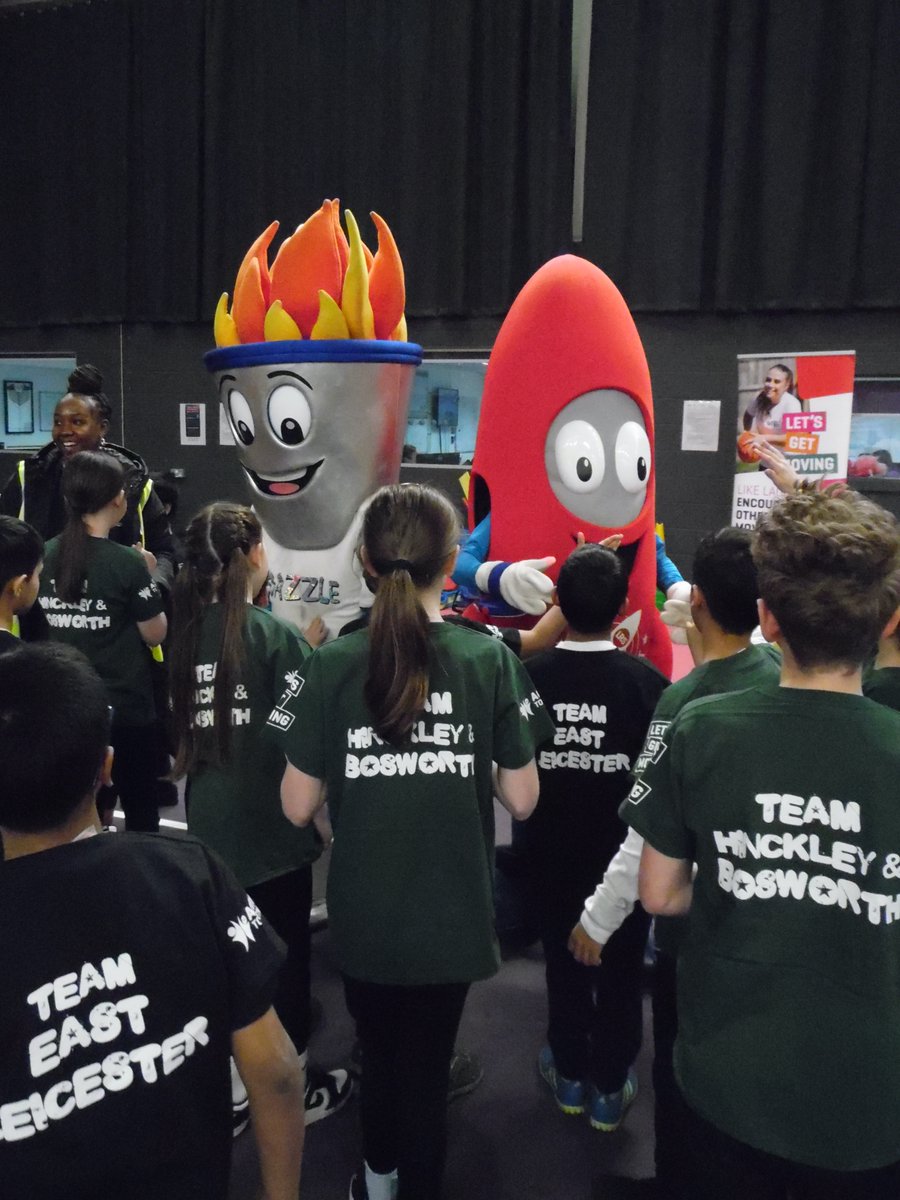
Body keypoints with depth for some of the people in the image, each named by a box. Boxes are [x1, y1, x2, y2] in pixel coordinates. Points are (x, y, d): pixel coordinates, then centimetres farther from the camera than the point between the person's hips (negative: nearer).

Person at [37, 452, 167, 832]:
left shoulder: (45, 556, -2)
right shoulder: (127, 562, -17)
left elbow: (42, 630, 10)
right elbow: (155, 635, -8)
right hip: (125, 706, -5)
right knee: (139, 808, 11)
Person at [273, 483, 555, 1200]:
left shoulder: (332, 664, -13)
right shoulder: (490, 658, -12)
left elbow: (298, 807, -9)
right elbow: (521, 799, -9)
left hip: (364, 913, 2)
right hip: (452, 912, -1)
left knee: (379, 1052, 25)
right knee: (428, 1065, 17)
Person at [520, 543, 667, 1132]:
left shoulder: (529, 676, -16)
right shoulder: (647, 681, -19)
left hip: (553, 850, 2)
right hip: (626, 852, -1)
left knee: (564, 960, 21)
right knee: (621, 968, 17)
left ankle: (570, 1074, 37)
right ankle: (610, 1087, 31)